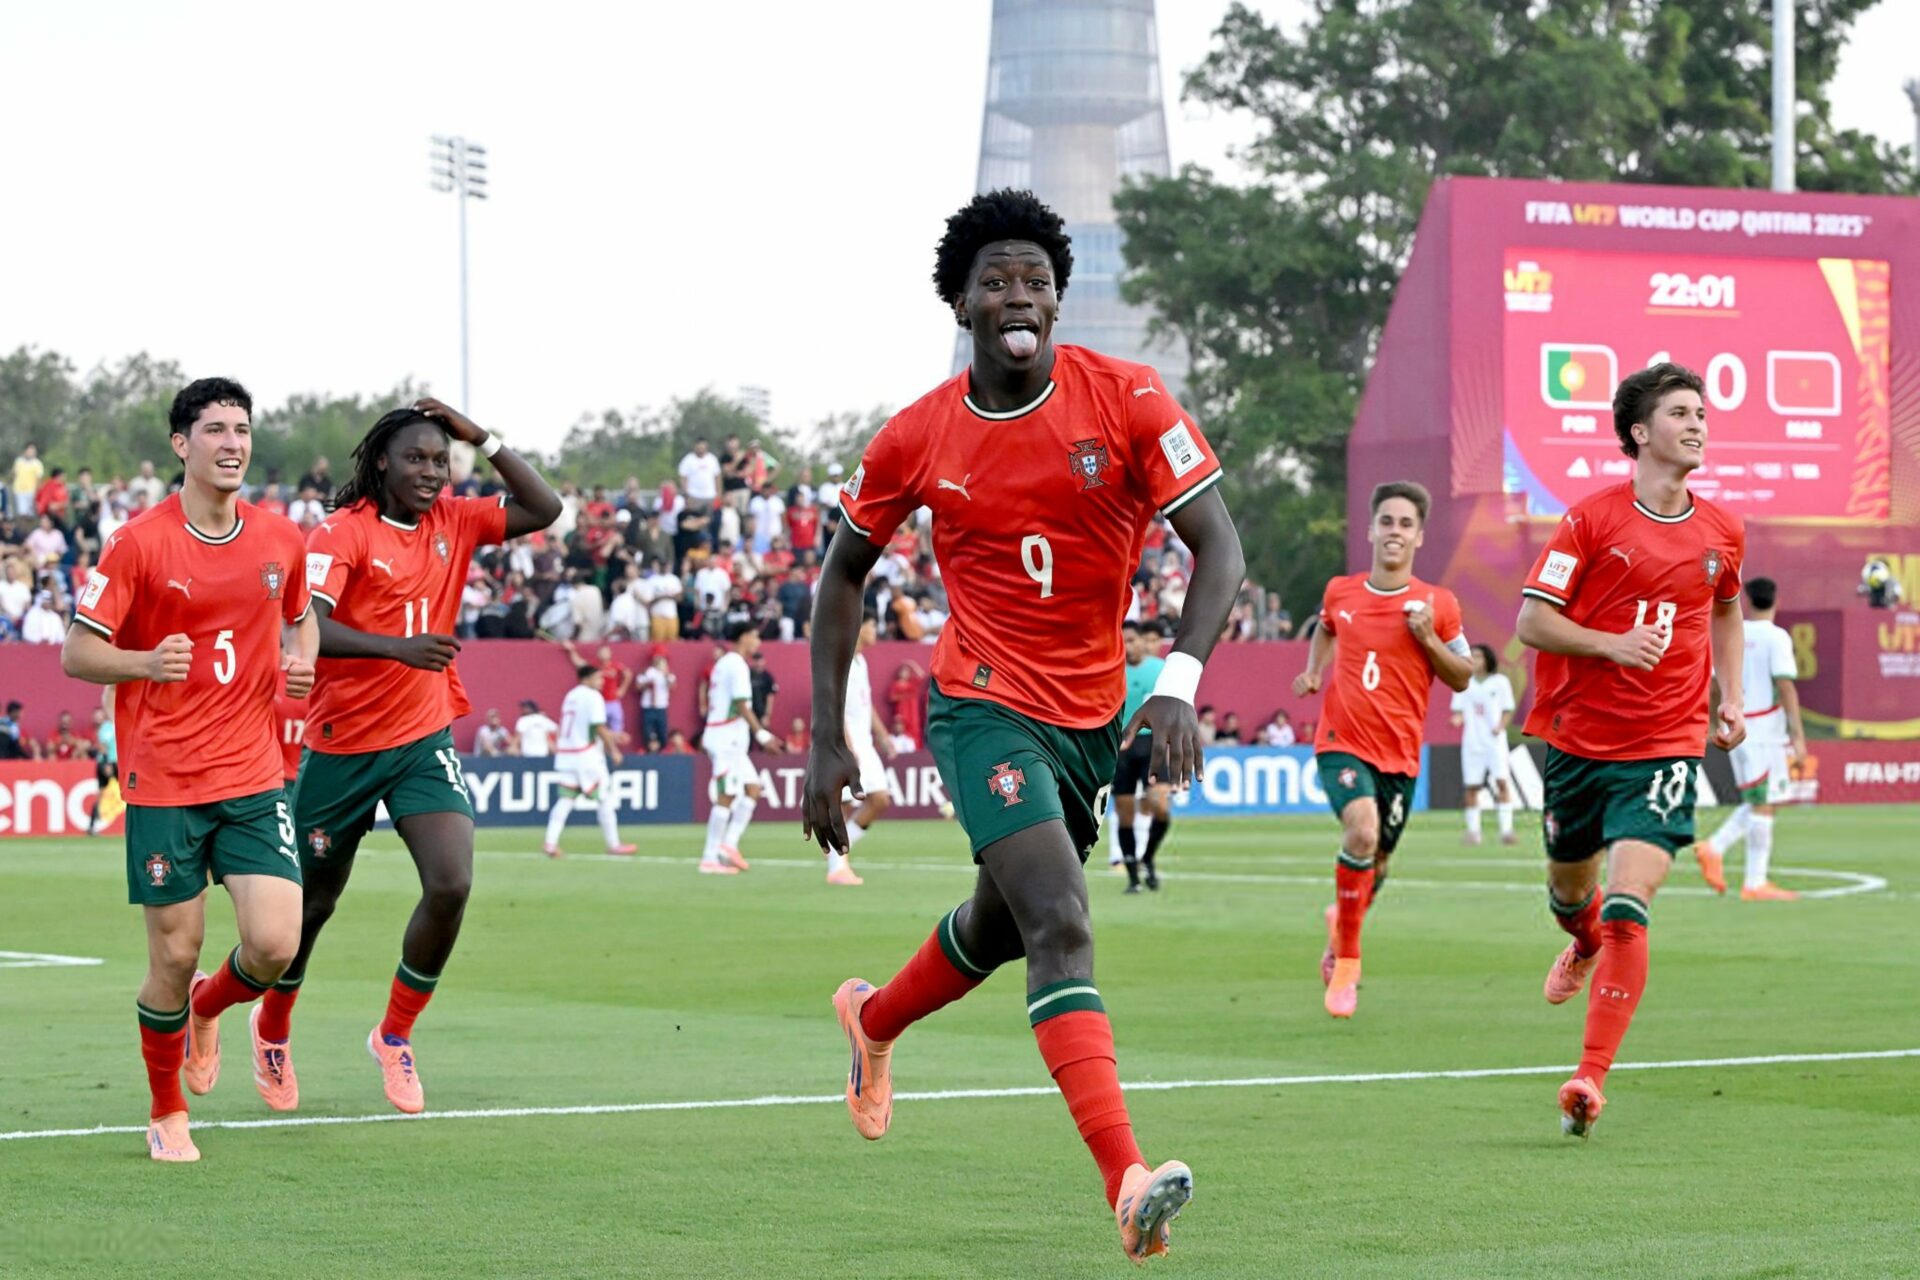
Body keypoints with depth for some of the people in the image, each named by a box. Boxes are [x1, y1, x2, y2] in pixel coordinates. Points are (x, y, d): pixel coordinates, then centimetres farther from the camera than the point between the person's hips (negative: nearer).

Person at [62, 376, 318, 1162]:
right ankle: (166, 1116, 22)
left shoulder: (281, 540, 5)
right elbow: (77, 654, -6)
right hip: (164, 783, -3)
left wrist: (302, 660, 2)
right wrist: (146, 662, -25)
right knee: (175, 955, 0)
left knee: (275, 945, -9)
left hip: (254, 779, 3)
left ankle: (209, 1006, 27)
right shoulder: (140, 543, -7)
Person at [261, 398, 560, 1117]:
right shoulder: (342, 533, -14)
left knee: (451, 885, -16)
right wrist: (399, 647, -39)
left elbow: (544, 510, 2)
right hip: (341, 746, -4)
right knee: (313, 903, 11)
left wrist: (481, 438, -5)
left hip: (424, 740, 4)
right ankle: (274, 1030, 38)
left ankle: (395, 1036, 4)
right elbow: (307, 627, -27)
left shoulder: (452, 522, 4)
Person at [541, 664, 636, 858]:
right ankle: (613, 844, 9)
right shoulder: (593, 696, -9)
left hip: (565, 755, 7)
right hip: (587, 754, -7)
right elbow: (599, 727, -15)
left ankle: (551, 842, -9)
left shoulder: (571, 695, 16)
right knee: (604, 798, 4)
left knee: (565, 799, 4)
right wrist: (614, 750, -5)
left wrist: (612, 736, 23)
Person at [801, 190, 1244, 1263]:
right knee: (1061, 924, -22)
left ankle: (874, 1022, 55)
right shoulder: (919, 438, -6)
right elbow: (844, 573, 8)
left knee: (1004, 924, 22)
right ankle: (1129, 1184, -32)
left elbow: (1220, 545, -12)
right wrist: (827, 742, 3)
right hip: (987, 707, -3)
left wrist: (1179, 685, -27)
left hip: (1096, 713, 3)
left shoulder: (1126, 399, -9)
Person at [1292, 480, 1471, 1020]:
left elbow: (1462, 678, 4)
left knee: (1376, 865, 11)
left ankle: (1341, 923, 46)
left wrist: (1429, 639, -12)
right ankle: (1346, 958, -13)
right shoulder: (1340, 592, 3)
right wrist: (1314, 671, 10)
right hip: (1342, 741, -2)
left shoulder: (1438, 605, -2)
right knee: (1362, 829, -28)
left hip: (1400, 753, 2)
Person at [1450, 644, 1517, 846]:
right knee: (1471, 786, 1)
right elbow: (1458, 711, 8)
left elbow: (1508, 711, 6)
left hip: (1495, 740, -2)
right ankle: (1473, 830, 9)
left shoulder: (1500, 682, 3)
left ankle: (1506, 828, -13)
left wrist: (1500, 727, -12)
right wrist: (1457, 719, -15)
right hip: (1472, 742, 2)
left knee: (1502, 782, -13)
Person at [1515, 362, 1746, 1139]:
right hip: (1578, 738, 0)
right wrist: (1611, 644, -21)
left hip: (1665, 747, 0)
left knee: (1627, 906, -16)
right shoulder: (1592, 519, -6)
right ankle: (1585, 941, 58)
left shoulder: (1722, 534, 5)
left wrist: (1731, 696, 14)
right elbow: (1531, 620, -7)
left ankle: (1591, 1078, -16)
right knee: (1569, 885, 18)